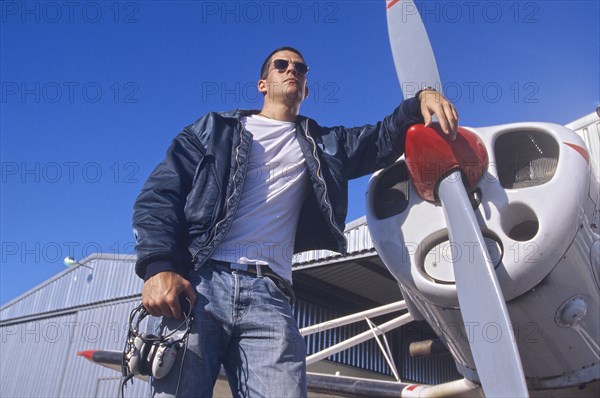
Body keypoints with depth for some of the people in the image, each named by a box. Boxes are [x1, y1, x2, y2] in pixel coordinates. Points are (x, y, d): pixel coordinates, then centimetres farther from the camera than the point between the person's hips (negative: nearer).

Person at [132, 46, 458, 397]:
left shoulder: (322, 144, 27)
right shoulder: (217, 128, 19)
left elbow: (385, 139, 17)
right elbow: (161, 193, 9)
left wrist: (421, 99, -4)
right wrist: (158, 266, -7)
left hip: (269, 295, 2)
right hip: (199, 283, -1)